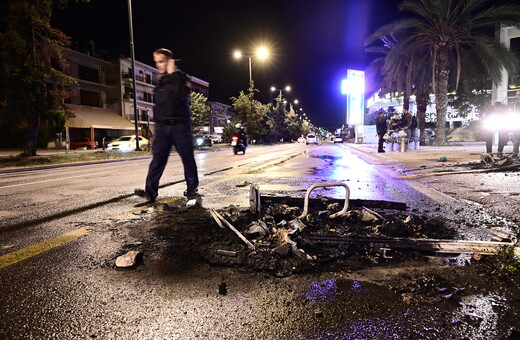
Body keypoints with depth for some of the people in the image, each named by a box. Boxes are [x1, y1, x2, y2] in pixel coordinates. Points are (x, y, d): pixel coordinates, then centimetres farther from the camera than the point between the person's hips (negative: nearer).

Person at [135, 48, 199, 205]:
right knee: (158, 158, -2)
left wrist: (172, 74, -16)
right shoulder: (161, 81, 18)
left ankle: (192, 191, 8)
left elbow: (183, 94, -23)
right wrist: (157, 120, 20)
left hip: (180, 125, -6)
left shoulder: (180, 77, -1)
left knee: (187, 158, -1)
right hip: (162, 126, 6)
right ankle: (151, 191, -3)